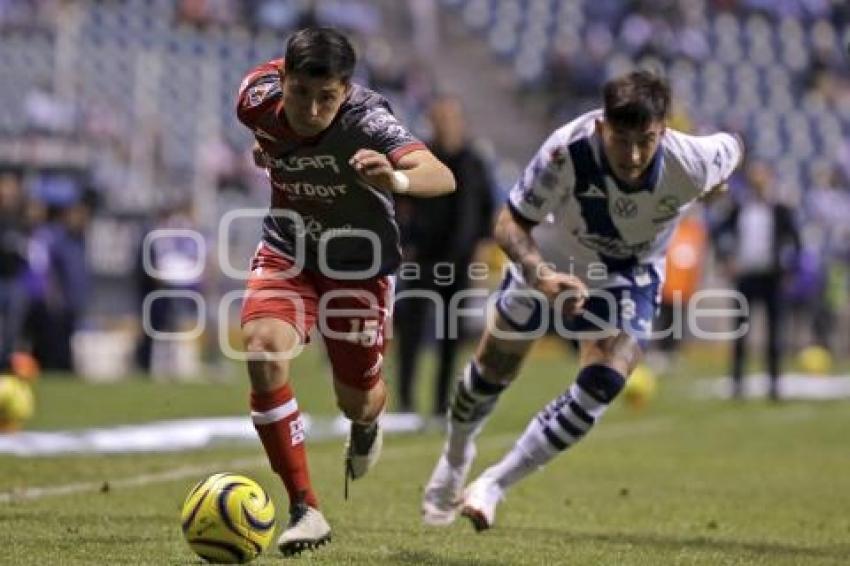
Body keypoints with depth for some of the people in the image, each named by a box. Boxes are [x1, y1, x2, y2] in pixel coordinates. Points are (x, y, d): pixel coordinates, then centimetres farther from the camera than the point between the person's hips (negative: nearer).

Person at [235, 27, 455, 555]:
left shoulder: (366, 120, -35)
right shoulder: (259, 98, -22)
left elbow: (442, 177, -51)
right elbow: (263, 77, 6)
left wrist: (397, 179, -71)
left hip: (359, 263, -2)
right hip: (287, 251, 2)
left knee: (355, 399, 10)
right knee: (263, 353, -25)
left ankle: (368, 422, 54)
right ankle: (306, 510, -16)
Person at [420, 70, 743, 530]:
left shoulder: (689, 164, -34)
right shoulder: (567, 151, -39)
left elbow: (733, 147, -9)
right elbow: (510, 223, -31)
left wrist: (712, 189, 12)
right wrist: (541, 275, -49)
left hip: (631, 275, 0)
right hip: (551, 261, 0)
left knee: (598, 390, -18)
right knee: (493, 370, 13)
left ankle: (492, 487, -4)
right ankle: (455, 458, 46)